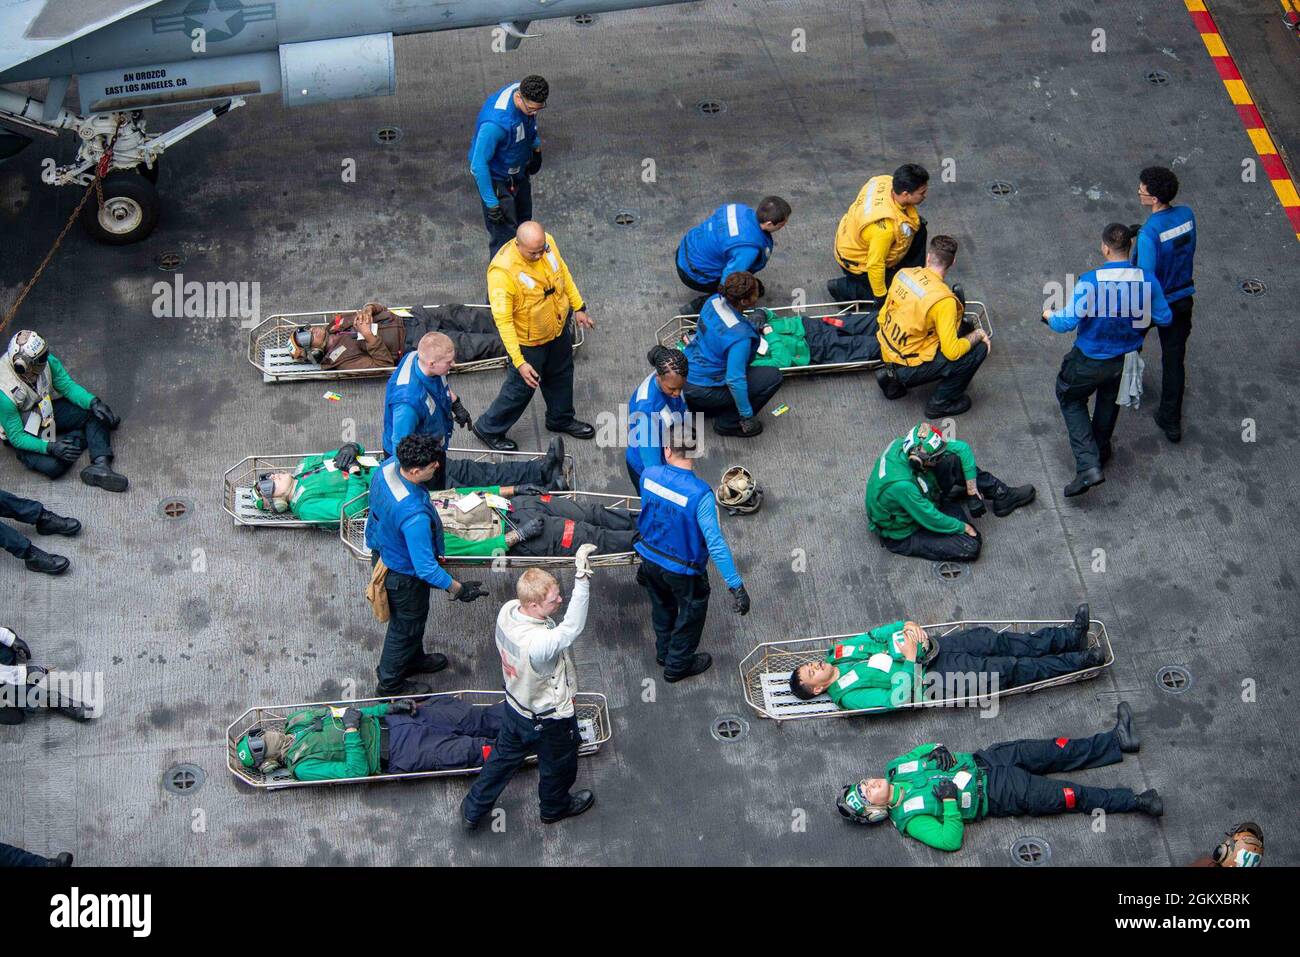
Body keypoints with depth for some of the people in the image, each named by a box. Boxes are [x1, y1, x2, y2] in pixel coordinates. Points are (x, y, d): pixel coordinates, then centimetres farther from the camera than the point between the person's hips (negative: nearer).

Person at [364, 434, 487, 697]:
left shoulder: (388, 466, -20)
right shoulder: (414, 515, -45)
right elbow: (425, 567, -37)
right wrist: (457, 589, -23)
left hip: (383, 552, 8)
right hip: (404, 575, -8)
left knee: (408, 618, 32)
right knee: (406, 625, 19)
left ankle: (412, 659, 58)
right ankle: (390, 685, 42)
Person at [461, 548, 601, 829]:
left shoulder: (508, 609, -21)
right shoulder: (538, 642, -45)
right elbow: (572, 628, -56)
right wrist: (582, 577, -64)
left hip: (515, 706, 7)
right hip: (549, 720, -6)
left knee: (504, 757, 30)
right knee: (558, 764, 26)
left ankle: (473, 809, 46)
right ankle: (555, 807, 54)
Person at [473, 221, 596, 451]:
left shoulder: (547, 243, -18)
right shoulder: (502, 272, -37)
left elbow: (562, 271, 4)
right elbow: (503, 321, -32)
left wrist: (578, 307, 11)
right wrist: (519, 362, -32)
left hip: (559, 329, 6)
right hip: (528, 341, -6)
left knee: (561, 375, 27)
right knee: (521, 388, 12)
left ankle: (561, 419, 54)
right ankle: (489, 428, 37)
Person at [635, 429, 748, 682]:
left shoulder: (649, 475, -16)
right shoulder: (699, 494, -33)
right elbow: (715, 543, -34)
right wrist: (736, 585, -29)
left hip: (649, 558, 5)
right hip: (682, 570, -5)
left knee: (662, 606, 32)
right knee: (691, 614, 23)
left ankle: (664, 652, 54)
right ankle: (677, 666, 41)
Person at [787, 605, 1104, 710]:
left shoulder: (839, 653, 4)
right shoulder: (849, 695, -19)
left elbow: (878, 634, 7)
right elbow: (897, 699, -26)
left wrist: (907, 626, -12)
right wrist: (910, 660, -27)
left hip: (928, 651, 7)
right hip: (932, 679, -7)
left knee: (997, 641, 0)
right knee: (1010, 669, -9)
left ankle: (1071, 636, 11)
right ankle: (1081, 661, 1)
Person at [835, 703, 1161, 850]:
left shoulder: (894, 769, -3)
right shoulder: (909, 819, -22)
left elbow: (923, 750, 12)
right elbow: (950, 840, -26)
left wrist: (938, 753, -10)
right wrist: (950, 801, -31)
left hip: (979, 762, 6)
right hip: (996, 796, -6)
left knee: (1056, 751, 7)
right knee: (1071, 796, -7)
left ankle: (1118, 740, 22)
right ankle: (1135, 802, 5)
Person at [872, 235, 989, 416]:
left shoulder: (903, 273, -6)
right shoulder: (943, 300, -26)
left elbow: (882, 316, 8)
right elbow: (952, 352, -23)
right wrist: (976, 335, -5)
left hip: (886, 353, 7)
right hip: (908, 369, -7)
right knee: (980, 349, -4)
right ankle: (942, 402, 11)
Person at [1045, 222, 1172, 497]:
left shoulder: (1090, 282, -28)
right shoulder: (1147, 280, -17)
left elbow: (1067, 322, -24)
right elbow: (1165, 319, -5)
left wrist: (1050, 317, -2)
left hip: (1090, 361, -4)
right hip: (1126, 358, 4)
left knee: (1071, 400, 20)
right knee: (1109, 401, 31)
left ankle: (1088, 465, 5)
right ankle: (1101, 450, 54)